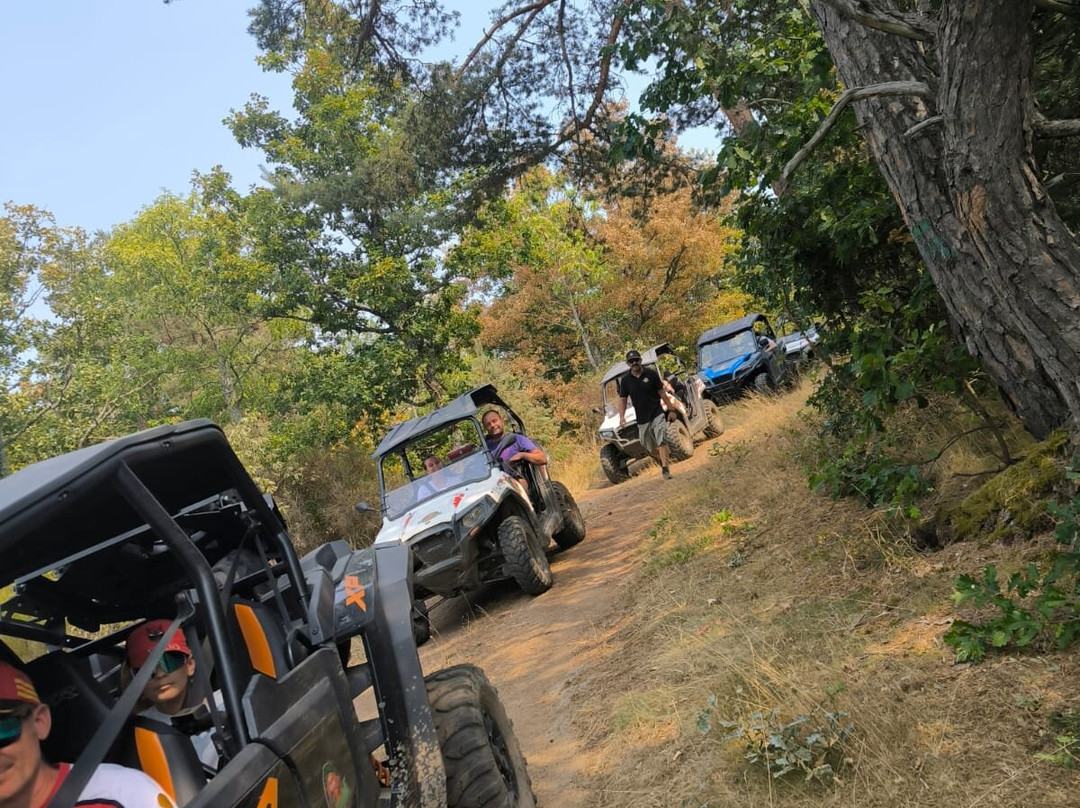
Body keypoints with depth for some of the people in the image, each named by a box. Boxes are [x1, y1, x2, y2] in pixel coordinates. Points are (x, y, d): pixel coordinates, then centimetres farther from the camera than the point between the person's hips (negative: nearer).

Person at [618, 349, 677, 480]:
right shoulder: (625, 380, -1)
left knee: (661, 441, -15)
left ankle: (665, 468, -10)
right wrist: (621, 416, -4)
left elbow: (661, 392, 1)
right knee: (650, 447, 12)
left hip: (657, 414, -2)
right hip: (641, 419, 3)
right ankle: (662, 460, 39)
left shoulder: (651, 373, -5)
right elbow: (622, 399, 5)